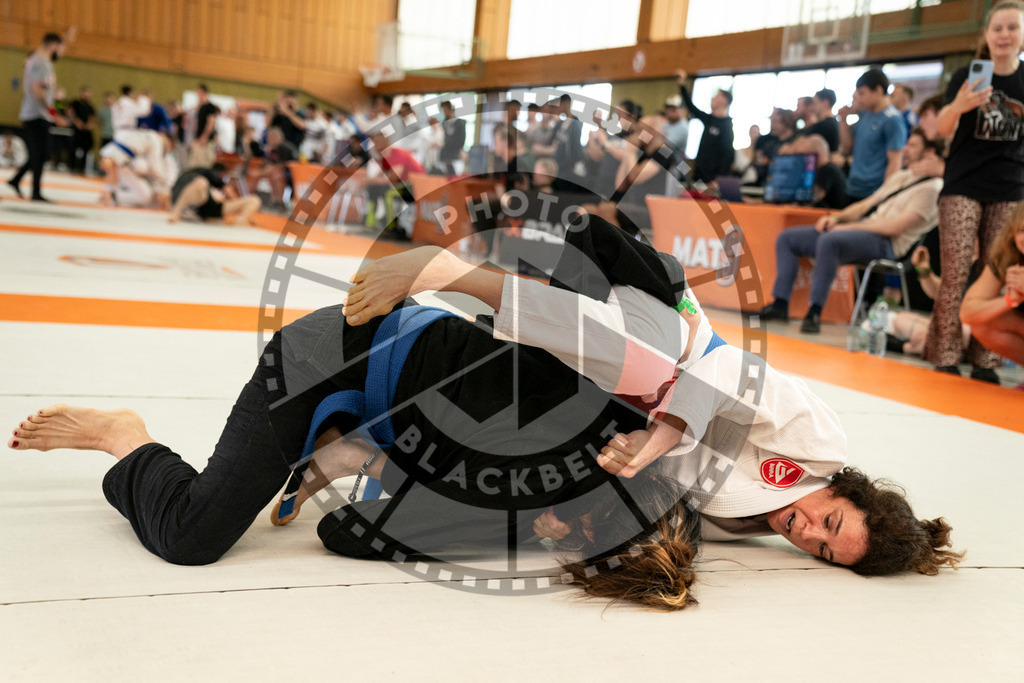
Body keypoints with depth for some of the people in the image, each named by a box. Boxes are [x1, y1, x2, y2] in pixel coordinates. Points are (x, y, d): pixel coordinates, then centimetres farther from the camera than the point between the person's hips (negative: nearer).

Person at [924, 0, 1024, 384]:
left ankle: (984, 360, 6)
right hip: (963, 187, -2)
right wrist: (959, 105, -31)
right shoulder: (967, 76, 0)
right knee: (955, 276, -7)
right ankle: (945, 357, -1)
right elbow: (943, 129, -12)